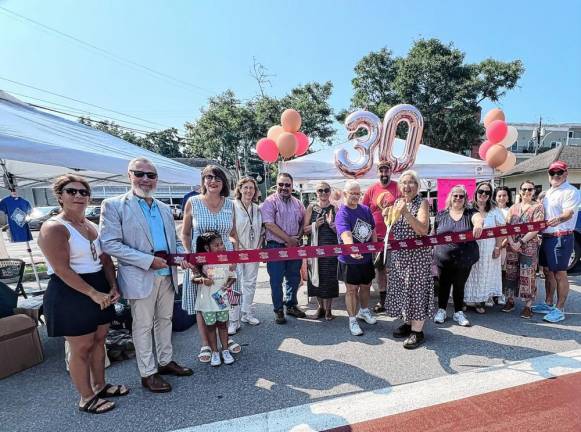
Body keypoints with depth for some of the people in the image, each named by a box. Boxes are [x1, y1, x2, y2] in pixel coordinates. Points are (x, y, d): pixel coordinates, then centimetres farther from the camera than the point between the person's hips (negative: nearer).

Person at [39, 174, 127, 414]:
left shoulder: (91, 225, 10)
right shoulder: (53, 228, -14)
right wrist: (93, 294, -21)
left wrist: (113, 286, -2)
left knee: (98, 340, 18)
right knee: (81, 348, 5)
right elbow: (62, 269, -20)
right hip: (70, 294, -8)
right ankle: (86, 398, 24)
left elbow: (105, 259, 10)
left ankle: (99, 386, 36)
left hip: (99, 290, 8)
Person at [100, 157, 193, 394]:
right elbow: (110, 244, -14)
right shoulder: (114, 205, -7)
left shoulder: (165, 208, 11)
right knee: (143, 325, 8)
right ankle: (148, 373, 24)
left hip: (167, 275, 6)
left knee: (164, 319, 18)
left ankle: (165, 361, 35)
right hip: (140, 277, -5)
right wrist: (148, 260, -20)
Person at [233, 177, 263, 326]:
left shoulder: (257, 209, 10)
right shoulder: (232, 207, -8)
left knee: (250, 283, 13)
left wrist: (258, 246, 7)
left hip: (253, 252, 6)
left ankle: (247, 313, 27)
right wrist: (236, 249, -12)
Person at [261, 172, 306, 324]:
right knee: (276, 280, 3)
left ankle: (291, 306, 31)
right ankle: (278, 310, 17)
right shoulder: (270, 202, -7)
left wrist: (298, 237, -5)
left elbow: (303, 222, 14)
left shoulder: (297, 203, 10)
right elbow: (269, 225, -16)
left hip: (294, 247, 5)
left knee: (294, 277, 14)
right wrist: (289, 239, -15)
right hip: (276, 246, -5)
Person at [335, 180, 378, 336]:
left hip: (367, 257, 6)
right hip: (350, 259, -6)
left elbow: (372, 230, 15)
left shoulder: (365, 209, 3)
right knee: (352, 289, 6)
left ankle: (364, 311, 45)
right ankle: (353, 320, 22)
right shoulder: (342, 214, -18)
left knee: (366, 286, 21)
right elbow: (346, 235, -35)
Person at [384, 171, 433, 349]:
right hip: (399, 254, 6)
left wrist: (406, 212, -29)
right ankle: (408, 323, 31)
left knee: (416, 289, -1)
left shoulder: (422, 203, -8)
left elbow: (423, 230, -21)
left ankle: (417, 331, 11)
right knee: (402, 288, 13)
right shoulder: (397, 202, 9)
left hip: (417, 255, -6)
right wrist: (387, 216, -4)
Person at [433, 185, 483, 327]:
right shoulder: (441, 215, 3)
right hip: (443, 258, 0)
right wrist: (434, 252, 7)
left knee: (459, 286, 12)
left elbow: (478, 219, -24)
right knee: (443, 285, 11)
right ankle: (441, 310, 27)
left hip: (464, 259, 0)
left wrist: (478, 224, -47)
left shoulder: (470, 213, 0)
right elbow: (433, 235, 9)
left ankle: (458, 313, 28)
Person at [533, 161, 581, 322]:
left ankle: (559, 309, 7)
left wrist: (558, 219, -44)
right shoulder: (548, 192, 16)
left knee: (560, 274, -2)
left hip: (562, 238, -8)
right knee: (549, 272, 15)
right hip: (547, 237, 8)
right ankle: (548, 304, 27)